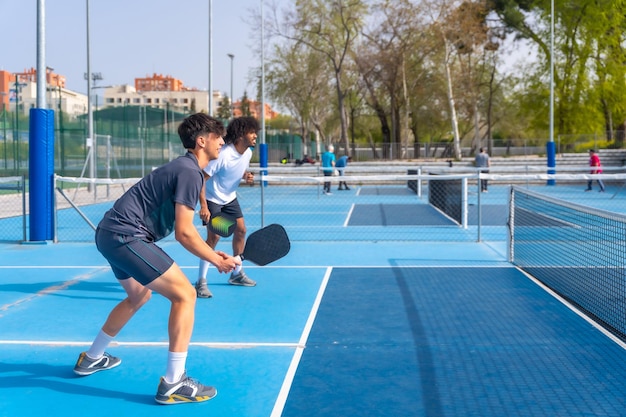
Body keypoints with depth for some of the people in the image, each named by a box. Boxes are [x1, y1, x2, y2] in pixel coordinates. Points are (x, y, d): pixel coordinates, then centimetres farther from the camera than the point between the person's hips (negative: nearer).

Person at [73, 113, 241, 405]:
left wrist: (213, 253, 14)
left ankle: (91, 358, 45)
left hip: (110, 233, 11)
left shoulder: (182, 167, 18)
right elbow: (184, 233, -18)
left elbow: (180, 227, 21)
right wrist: (217, 261, -7)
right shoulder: (190, 173, -13)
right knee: (185, 294, -11)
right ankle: (174, 384, -10)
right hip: (125, 236, -11)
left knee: (139, 296, 31)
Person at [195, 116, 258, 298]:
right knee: (214, 236, -14)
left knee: (241, 230, 8)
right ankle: (201, 282, -6)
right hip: (213, 199, -8)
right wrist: (203, 205, -34)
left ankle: (237, 273, 25)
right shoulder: (223, 154, -30)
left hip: (230, 198, 8)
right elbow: (201, 179, -28)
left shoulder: (248, 152, -7)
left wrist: (247, 176, -10)